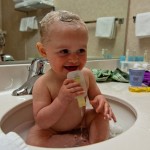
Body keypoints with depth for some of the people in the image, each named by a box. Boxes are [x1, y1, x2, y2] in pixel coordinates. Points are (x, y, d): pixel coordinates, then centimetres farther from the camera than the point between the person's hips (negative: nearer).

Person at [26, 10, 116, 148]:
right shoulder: (43, 84, -27)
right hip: (51, 131, -2)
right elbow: (41, 122, -28)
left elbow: (95, 95, 0)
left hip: (80, 123, 4)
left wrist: (101, 101, -25)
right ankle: (81, 140, -14)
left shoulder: (86, 75, -15)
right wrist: (61, 100, -42)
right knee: (34, 141, -27)